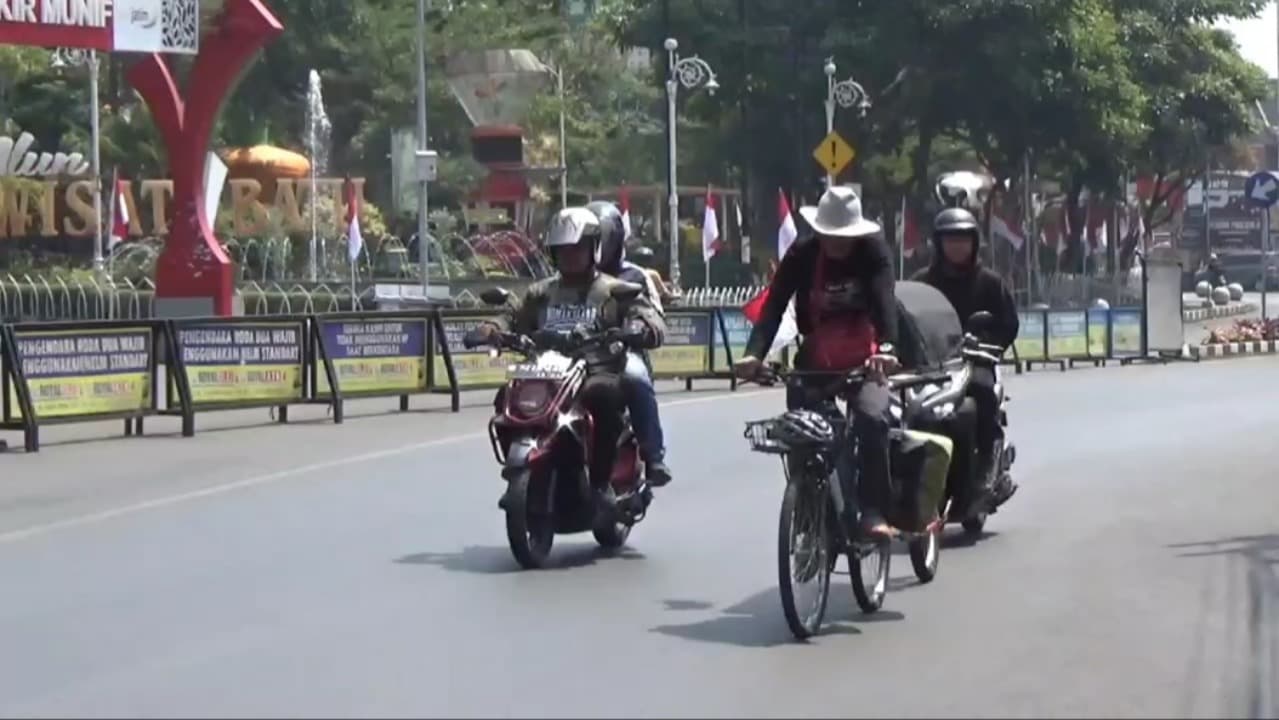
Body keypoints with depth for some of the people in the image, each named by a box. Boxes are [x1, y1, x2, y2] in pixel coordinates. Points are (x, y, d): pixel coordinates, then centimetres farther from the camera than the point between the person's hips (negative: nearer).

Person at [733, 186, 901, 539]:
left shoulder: (872, 250, -10)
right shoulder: (802, 255, -8)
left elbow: (885, 299, -26)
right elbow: (774, 305, -18)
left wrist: (886, 347, -46)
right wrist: (754, 353, -36)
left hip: (863, 359, -2)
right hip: (814, 361, 2)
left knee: (873, 419, -27)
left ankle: (874, 512, -21)